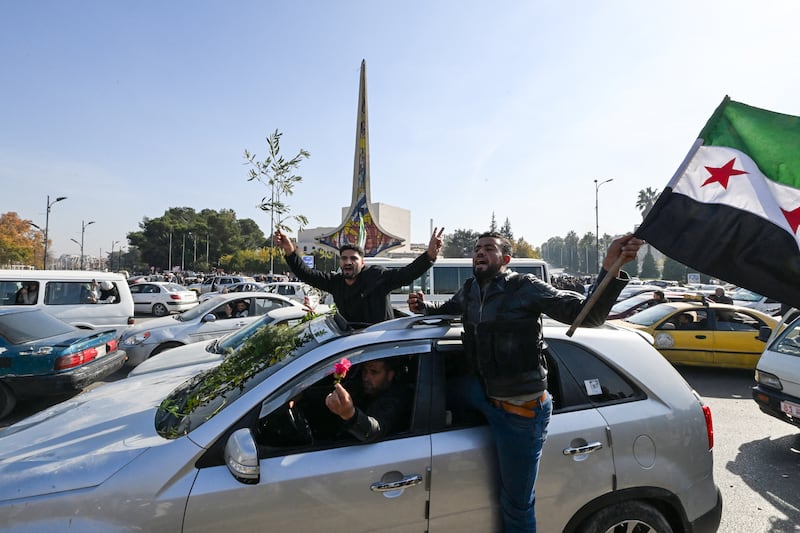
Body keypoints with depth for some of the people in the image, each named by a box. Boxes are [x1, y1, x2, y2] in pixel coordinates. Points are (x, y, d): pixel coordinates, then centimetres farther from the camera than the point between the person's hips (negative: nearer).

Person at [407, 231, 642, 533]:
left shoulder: (525, 288, -15)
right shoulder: (468, 291, 3)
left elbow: (588, 315, -19)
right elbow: (448, 309, 25)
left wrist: (610, 268, -33)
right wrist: (423, 306, 4)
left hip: (521, 409, -6)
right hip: (485, 395, 6)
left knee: (516, 503, 8)